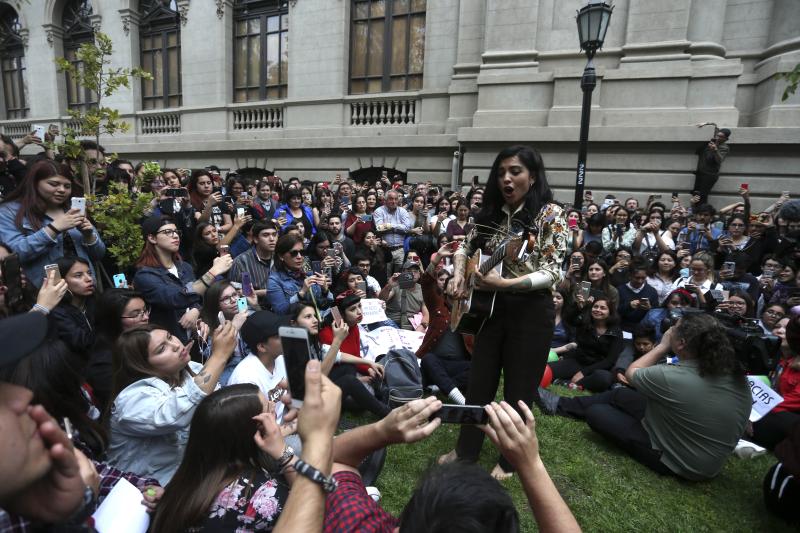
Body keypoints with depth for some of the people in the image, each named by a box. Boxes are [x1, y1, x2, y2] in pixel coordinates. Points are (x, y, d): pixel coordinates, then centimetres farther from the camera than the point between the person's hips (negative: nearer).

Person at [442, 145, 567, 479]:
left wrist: (504, 283, -29)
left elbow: (552, 273, -17)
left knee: (518, 390, 9)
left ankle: (510, 459, 32)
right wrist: (458, 275, -4)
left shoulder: (550, 214, -11)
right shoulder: (491, 213, 4)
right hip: (492, 307, 5)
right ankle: (466, 450, 34)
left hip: (530, 310, -5)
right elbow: (465, 247, 16)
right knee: (479, 383, 14)